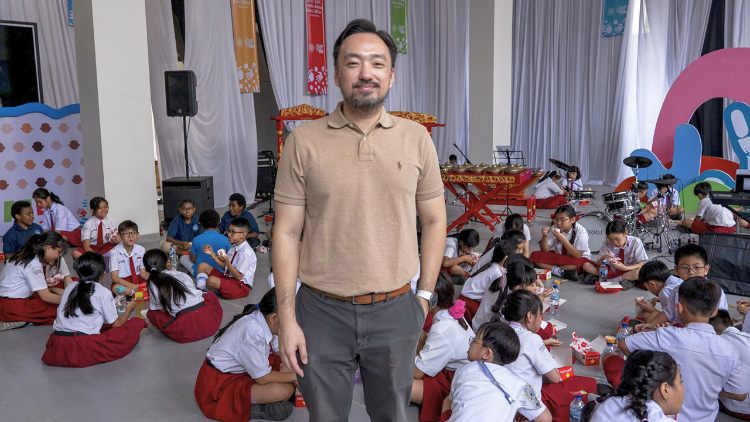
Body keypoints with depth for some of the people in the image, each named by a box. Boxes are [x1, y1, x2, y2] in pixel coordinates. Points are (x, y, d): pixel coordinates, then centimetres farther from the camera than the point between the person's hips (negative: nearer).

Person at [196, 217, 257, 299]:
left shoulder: (246, 252, -21)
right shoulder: (234, 247, 9)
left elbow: (239, 276, -21)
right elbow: (225, 267, 14)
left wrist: (227, 262, -28)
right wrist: (212, 254, 8)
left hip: (241, 286, -10)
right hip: (228, 277, 10)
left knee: (211, 280, -33)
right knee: (203, 266, 10)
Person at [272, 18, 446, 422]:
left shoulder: (416, 138, 0)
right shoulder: (303, 140, -5)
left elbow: (434, 220, 8)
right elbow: (286, 231, -3)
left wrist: (424, 294, 3)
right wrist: (286, 318, -5)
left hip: (395, 311, 1)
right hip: (322, 312, -1)